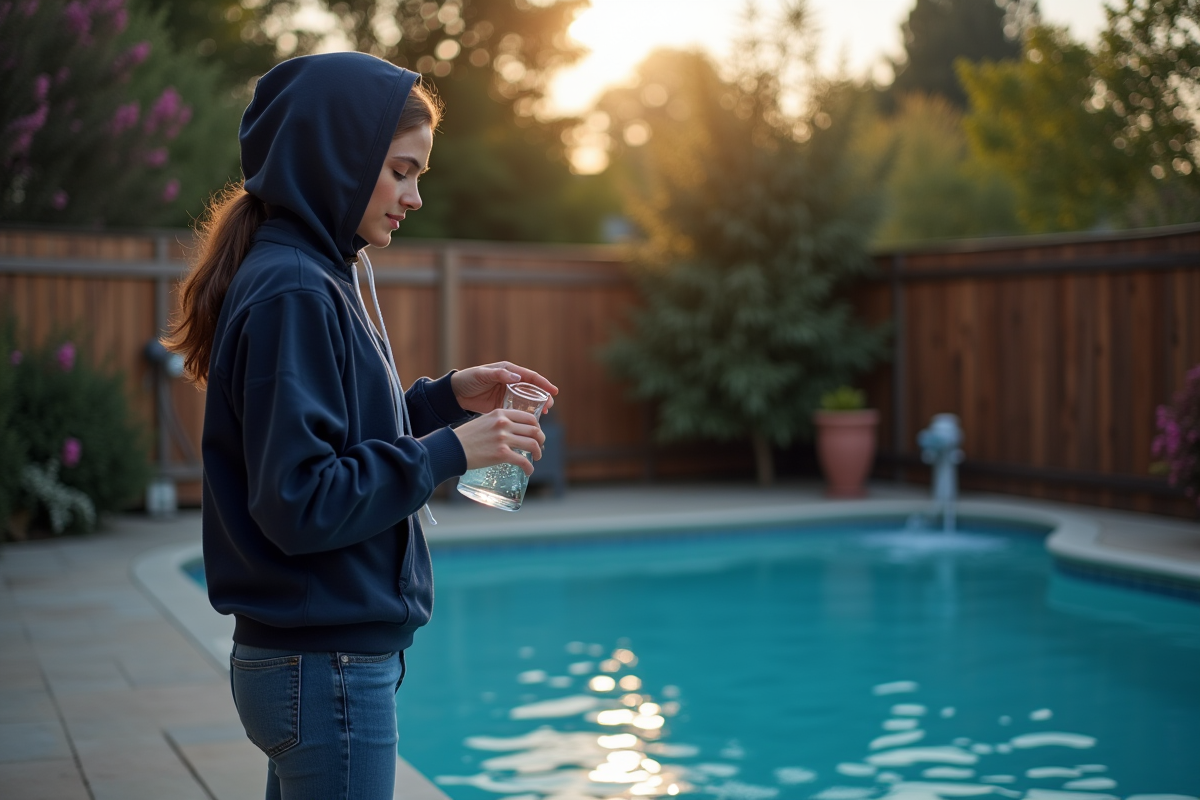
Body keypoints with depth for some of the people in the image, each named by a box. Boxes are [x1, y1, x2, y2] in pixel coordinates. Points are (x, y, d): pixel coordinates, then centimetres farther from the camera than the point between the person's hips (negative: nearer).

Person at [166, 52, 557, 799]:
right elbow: (299, 503, -23)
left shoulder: (311, 278, 12)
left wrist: (445, 397, 6)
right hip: (328, 670, -10)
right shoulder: (290, 295, -18)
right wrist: (449, 451, -19)